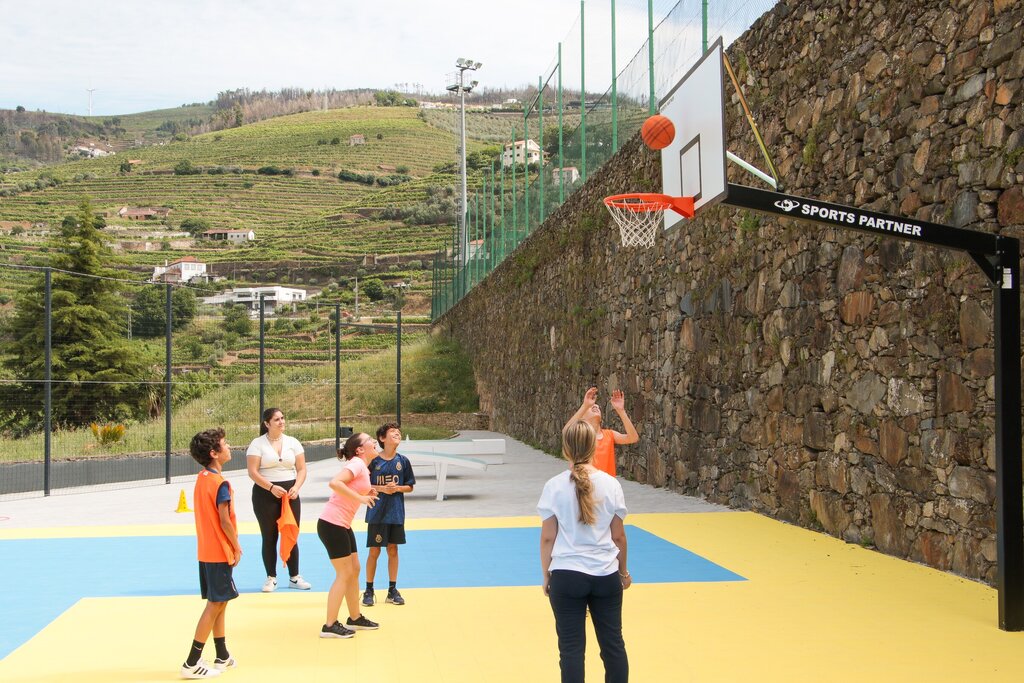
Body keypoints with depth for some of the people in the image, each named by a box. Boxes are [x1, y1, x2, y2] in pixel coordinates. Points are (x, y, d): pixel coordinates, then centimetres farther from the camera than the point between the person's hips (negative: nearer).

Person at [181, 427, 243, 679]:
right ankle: (191, 663, -2)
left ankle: (222, 657, 24)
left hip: (206, 551, 9)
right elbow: (225, 520, -20)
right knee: (215, 605, -3)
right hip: (220, 552, -9)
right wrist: (237, 547, -7)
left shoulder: (202, 478, 9)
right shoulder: (220, 483, -18)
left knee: (219, 603, 16)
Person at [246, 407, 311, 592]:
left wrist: (296, 487, -12)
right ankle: (271, 578, 12)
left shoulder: (293, 442, 7)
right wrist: (271, 487, -21)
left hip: (290, 494, 3)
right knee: (269, 537, 2)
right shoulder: (257, 444, -3)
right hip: (265, 495, -3)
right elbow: (252, 472, -10)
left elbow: (302, 469, 6)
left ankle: (295, 577, 13)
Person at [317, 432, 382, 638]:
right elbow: (335, 483, -29)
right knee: (344, 574, -5)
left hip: (343, 526, 10)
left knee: (354, 570, 16)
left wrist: (367, 494, 6)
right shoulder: (356, 463, -14)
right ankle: (330, 626, 0)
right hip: (331, 524, -10)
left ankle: (355, 618, 28)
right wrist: (360, 498, -26)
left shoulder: (362, 467, 14)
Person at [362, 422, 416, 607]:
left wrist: (397, 488, -13)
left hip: (396, 513, 2)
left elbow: (409, 487, 7)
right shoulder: (373, 461, -7)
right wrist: (382, 489, -16)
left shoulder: (403, 461, 0)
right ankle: (369, 590, 15)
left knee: (393, 550, 9)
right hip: (377, 513, -2)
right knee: (374, 551, 2)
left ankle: (392, 590, 19)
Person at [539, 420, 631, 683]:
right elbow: (618, 536, 3)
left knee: (571, 648, 5)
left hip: (566, 575, -2)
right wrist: (623, 572, 17)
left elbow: (547, 538, -5)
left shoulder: (555, 486, -8)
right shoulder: (610, 484, -3)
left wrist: (546, 575, 8)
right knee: (613, 644, 13)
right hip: (606, 575, 2)